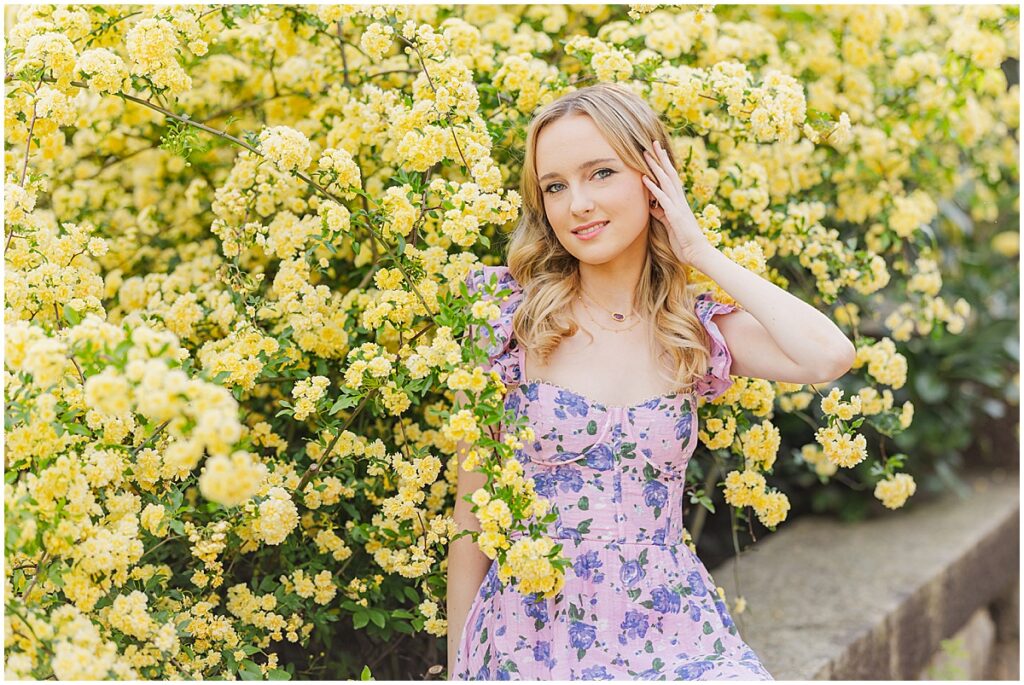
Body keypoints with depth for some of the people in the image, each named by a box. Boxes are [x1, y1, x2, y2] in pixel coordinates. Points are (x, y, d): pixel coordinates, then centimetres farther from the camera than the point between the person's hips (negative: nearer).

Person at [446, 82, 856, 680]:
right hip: (532, 634, -2)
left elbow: (829, 357, -17)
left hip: (670, 631, 2)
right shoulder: (508, 317, -2)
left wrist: (700, 252, -7)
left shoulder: (698, 330, 3)